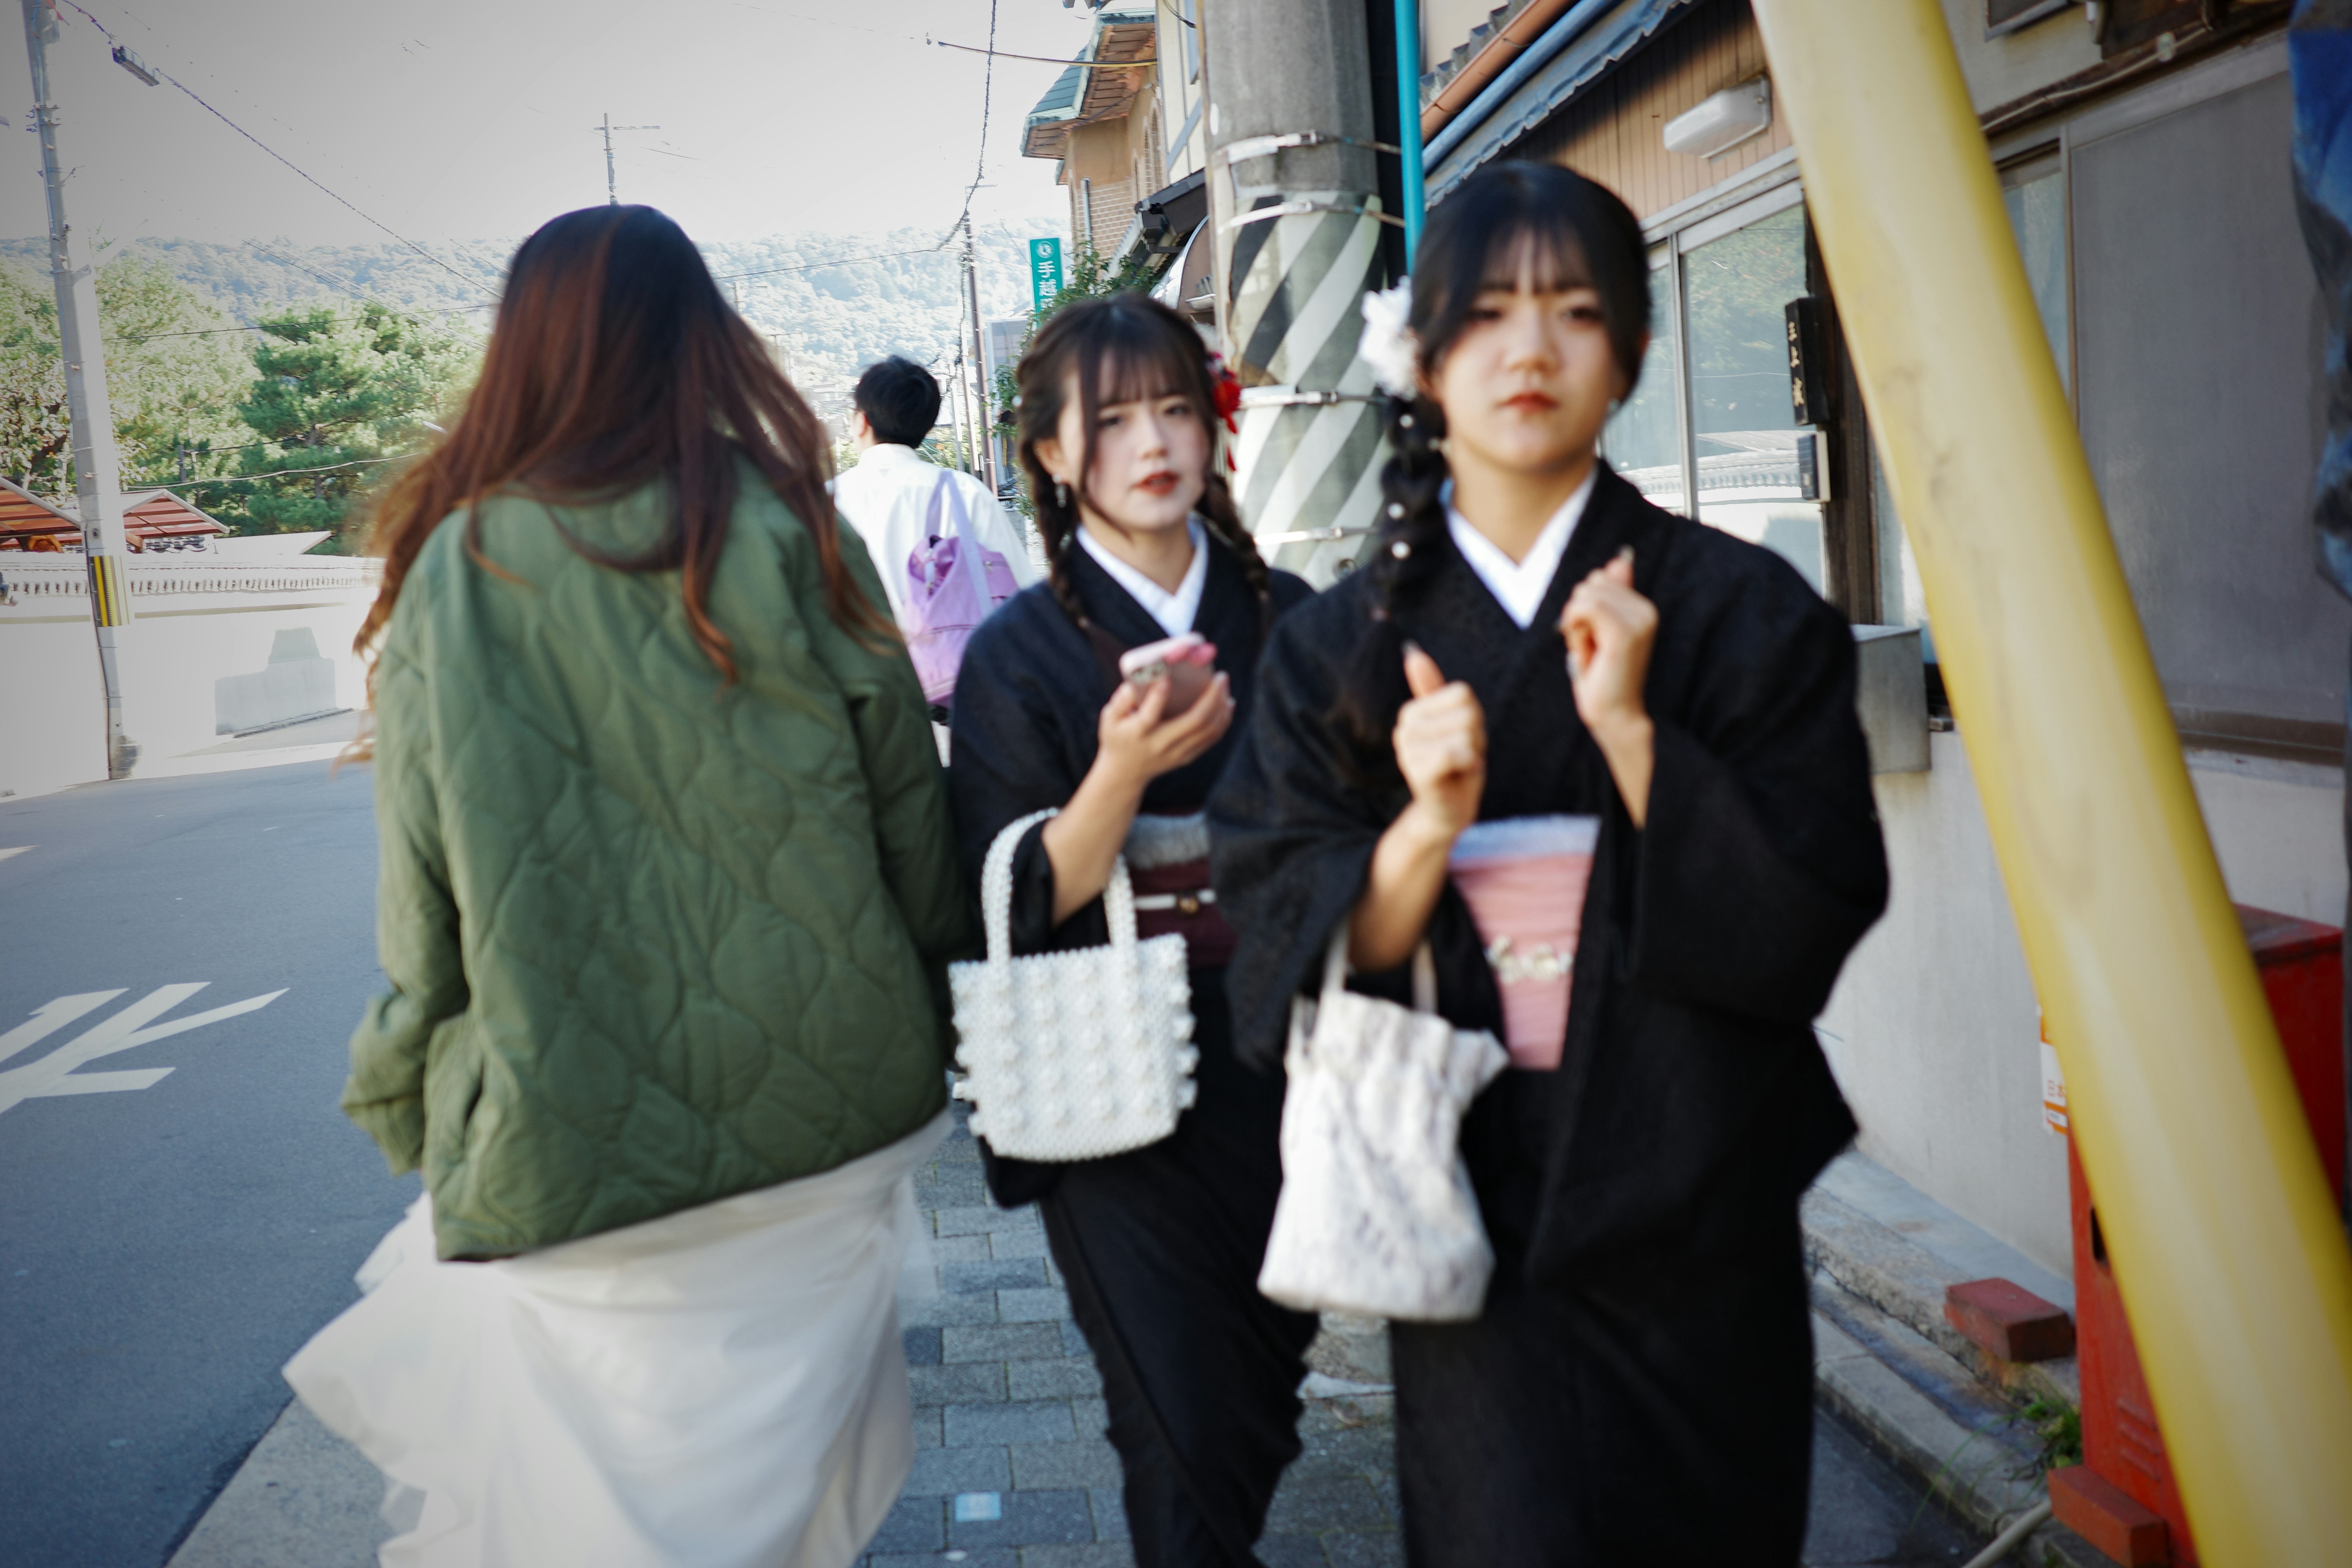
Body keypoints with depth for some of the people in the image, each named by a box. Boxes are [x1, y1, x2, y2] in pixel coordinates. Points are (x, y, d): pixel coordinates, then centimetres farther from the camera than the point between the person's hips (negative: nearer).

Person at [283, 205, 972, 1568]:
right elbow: (914, 824, -1)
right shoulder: (793, 545, -6)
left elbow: (424, 906, -4)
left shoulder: (455, 575, -8)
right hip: (825, 1131, 2)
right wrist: (934, 1033, 14)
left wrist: (408, 1105, 12)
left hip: (571, 1159, -1)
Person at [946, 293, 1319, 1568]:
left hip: (1280, 1070, 4)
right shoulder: (1019, 654, -6)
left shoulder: (1285, 617, 4)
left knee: (1264, 1390, 17)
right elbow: (1021, 909, -11)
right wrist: (1122, 771, -26)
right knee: (1192, 1429, 1)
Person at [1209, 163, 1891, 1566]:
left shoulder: (1745, 610, -4)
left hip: (1703, 1224, 1)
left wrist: (1632, 728, -21)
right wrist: (1425, 828, -23)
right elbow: (1287, 960, -6)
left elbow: (1816, 921, -11)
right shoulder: (1343, 646, -1)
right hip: (1474, 1224, 0)